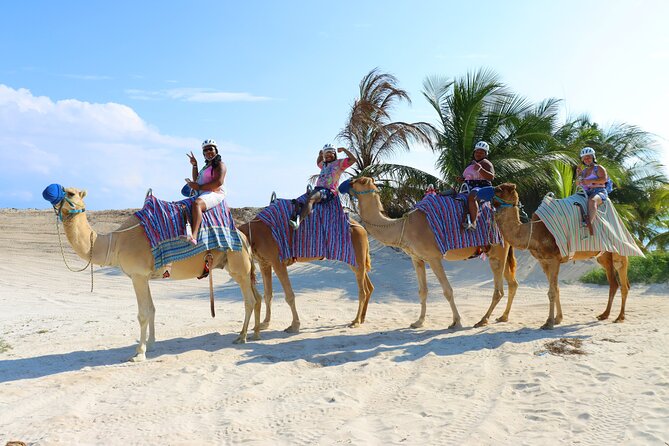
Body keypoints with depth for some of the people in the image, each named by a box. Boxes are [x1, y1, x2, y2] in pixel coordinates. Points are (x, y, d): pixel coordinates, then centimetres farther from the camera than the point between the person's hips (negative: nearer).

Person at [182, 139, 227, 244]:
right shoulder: (206, 166, 28)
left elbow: (218, 182, -16)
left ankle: (194, 236, -57)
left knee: (197, 203, -39)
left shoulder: (220, 165, 0)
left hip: (215, 194, -10)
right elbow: (196, 180, 34)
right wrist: (194, 165, 22)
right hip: (202, 195, 10)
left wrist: (199, 187, -14)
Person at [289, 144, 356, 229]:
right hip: (317, 189, 9)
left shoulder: (339, 163, 8)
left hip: (328, 191, -9)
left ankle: (298, 221, -49)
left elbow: (353, 159, -4)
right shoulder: (324, 164, 29)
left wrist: (344, 149, 0)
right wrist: (320, 155, 37)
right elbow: (318, 163, 54)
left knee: (310, 199, -36)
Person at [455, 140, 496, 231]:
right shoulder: (471, 164, 22)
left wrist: (480, 169, -32)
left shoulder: (485, 163, -3)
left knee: (471, 197, -40)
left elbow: (491, 177, -18)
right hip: (469, 189, 10)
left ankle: (473, 222, -46)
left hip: (481, 189, -10)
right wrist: (461, 179, 12)